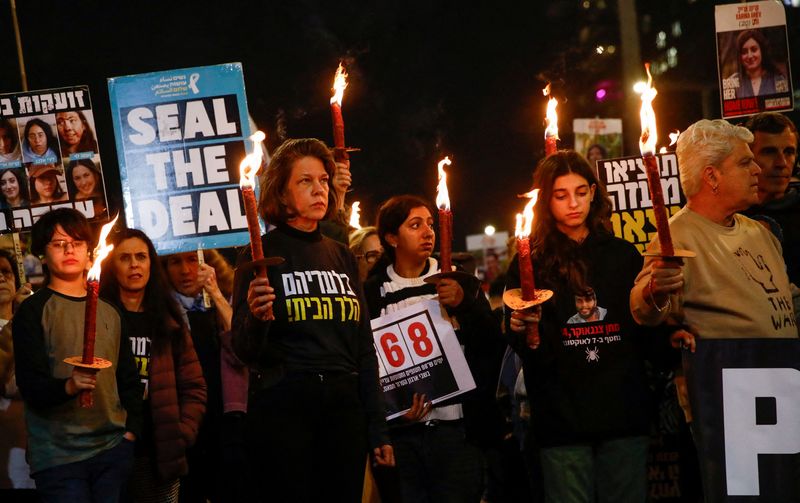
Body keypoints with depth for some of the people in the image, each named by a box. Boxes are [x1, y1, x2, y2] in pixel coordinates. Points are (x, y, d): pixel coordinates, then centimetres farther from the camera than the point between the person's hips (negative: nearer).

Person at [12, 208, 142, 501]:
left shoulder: (109, 312, 16)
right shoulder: (33, 312, 0)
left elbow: (128, 379, 18)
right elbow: (31, 385, -9)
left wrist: (131, 430, 6)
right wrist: (68, 387, -28)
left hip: (113, 448, 5)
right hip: (59, 455, -4)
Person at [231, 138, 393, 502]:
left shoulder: (341, 257, 14)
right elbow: (245, 351, -6)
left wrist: (378, 429, 13)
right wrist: (257, 318, -28)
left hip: (344, 407, 5)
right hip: (282, 408, -5)